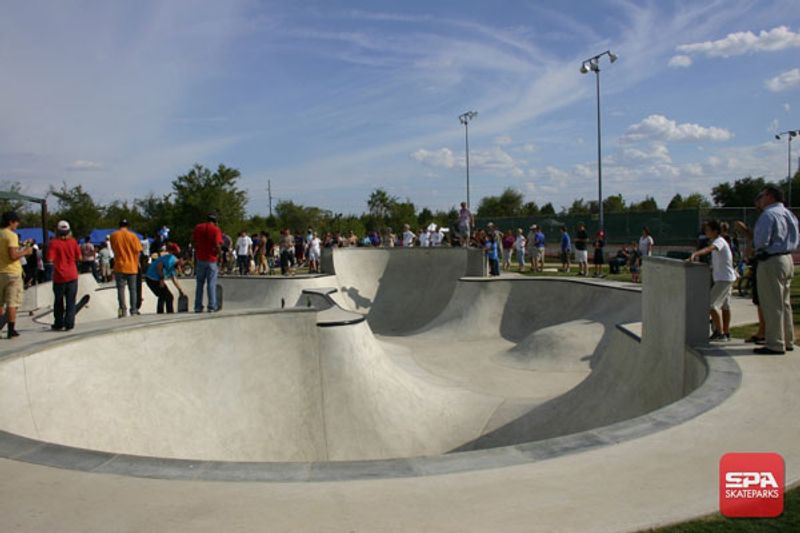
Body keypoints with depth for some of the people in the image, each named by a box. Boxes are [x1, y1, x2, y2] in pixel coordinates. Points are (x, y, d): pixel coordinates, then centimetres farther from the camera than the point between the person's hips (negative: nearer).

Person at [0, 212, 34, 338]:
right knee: (12, 302, -1)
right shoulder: (11, 235, -12)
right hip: (12, 272, -6)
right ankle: (11, 330, 0)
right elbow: (13, 256, -21)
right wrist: (25, 252, -6)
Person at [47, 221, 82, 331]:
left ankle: (58, 324, 17)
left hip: (59, 277, -1)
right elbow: (79, 258, 2)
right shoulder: (73, 242, -1)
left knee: (59, 302, 11)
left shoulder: (53, 243, -8)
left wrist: (58, 260, 6)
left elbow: (50, 259, -14)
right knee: (71, 301, 5)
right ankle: (69, 324, 2)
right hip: (72, 276, 1)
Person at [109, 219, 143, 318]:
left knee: (121, 288, 3)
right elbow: (137, 251, -4)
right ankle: (134, 310, 7)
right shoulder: (133, 235, -4)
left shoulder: (113, 236, 0)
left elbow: (113, 249, 11)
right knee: (133, 289, 7)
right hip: (132, 267, 0)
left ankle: (123, 309, -7)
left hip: (119, 266, 0)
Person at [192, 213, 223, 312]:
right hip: (212, 260, -4)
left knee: (199, 283, 12)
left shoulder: (197, 227, 6)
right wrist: (220, 253, -1)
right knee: (211, 284, 1)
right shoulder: (216, 229, -9)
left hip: (200, 259, 4)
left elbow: (193, 241, 11)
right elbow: (217, 245, -17)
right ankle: (212, 307, 0)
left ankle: (198, 307, 11)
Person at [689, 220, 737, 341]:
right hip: (725, 278, 11)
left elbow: (709, 249, -38)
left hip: (724, 278, -11)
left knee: (711, 304, -15)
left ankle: (720, 332, -13)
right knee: (725, 306, 16)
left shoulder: (719, 241, -18)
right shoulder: (716, 242, 13)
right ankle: (726, 333, 26)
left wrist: (695, 254, -54)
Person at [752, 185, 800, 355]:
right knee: (784, 303, 16)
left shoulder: (768, 215, -15)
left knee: (772, 304, -5)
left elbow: (761, 241, -21)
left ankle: (775, 345, -1)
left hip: (771, 262, -10)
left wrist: (756, 246, -1)